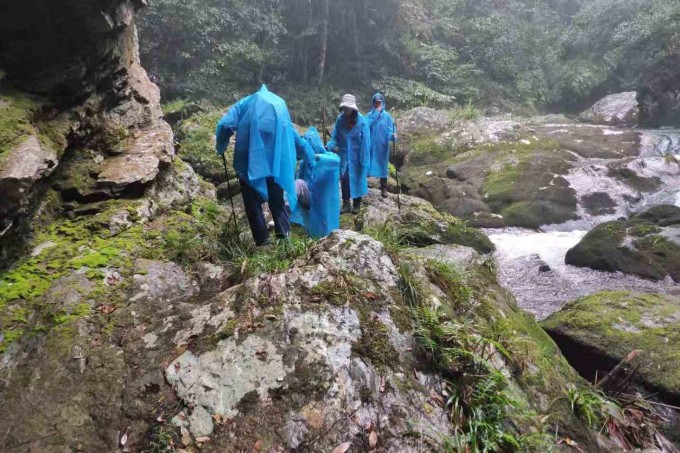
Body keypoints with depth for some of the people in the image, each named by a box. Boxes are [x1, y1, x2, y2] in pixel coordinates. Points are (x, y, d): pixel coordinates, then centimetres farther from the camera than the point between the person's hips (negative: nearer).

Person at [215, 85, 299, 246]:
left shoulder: (246, 103, 14)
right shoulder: (280, 103, 22)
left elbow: (225, 125, -1)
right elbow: (292, 133, 22)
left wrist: (220, 147, 13)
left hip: (251, 161, -2)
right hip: (277, 162, 3)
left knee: (253, 201, 6)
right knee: (277, 200, 15)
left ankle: (262, 240, 4)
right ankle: (284, 236, 12)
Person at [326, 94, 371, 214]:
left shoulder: (361, 121, -14)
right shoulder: (340, 119, -3)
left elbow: (365, 141, -13)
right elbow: (335, 137, 1)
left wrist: (363, 160, -15)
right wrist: (329, 146, -19)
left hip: (356, 156, -3)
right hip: (344, 155, 3)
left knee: (357, 178, 8)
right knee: (344, 178, 2)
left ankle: (357, 204, 21)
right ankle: (346, 203, 14)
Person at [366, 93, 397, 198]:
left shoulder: (387, 116, -2)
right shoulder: (369, 115, 3)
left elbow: (390, 130, -9)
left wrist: (393, 136, -32)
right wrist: (375, 115, -18)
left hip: (382, 146, -1)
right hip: (370, 145, 1)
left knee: (382, 165, 6)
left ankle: (384, 188, 17)